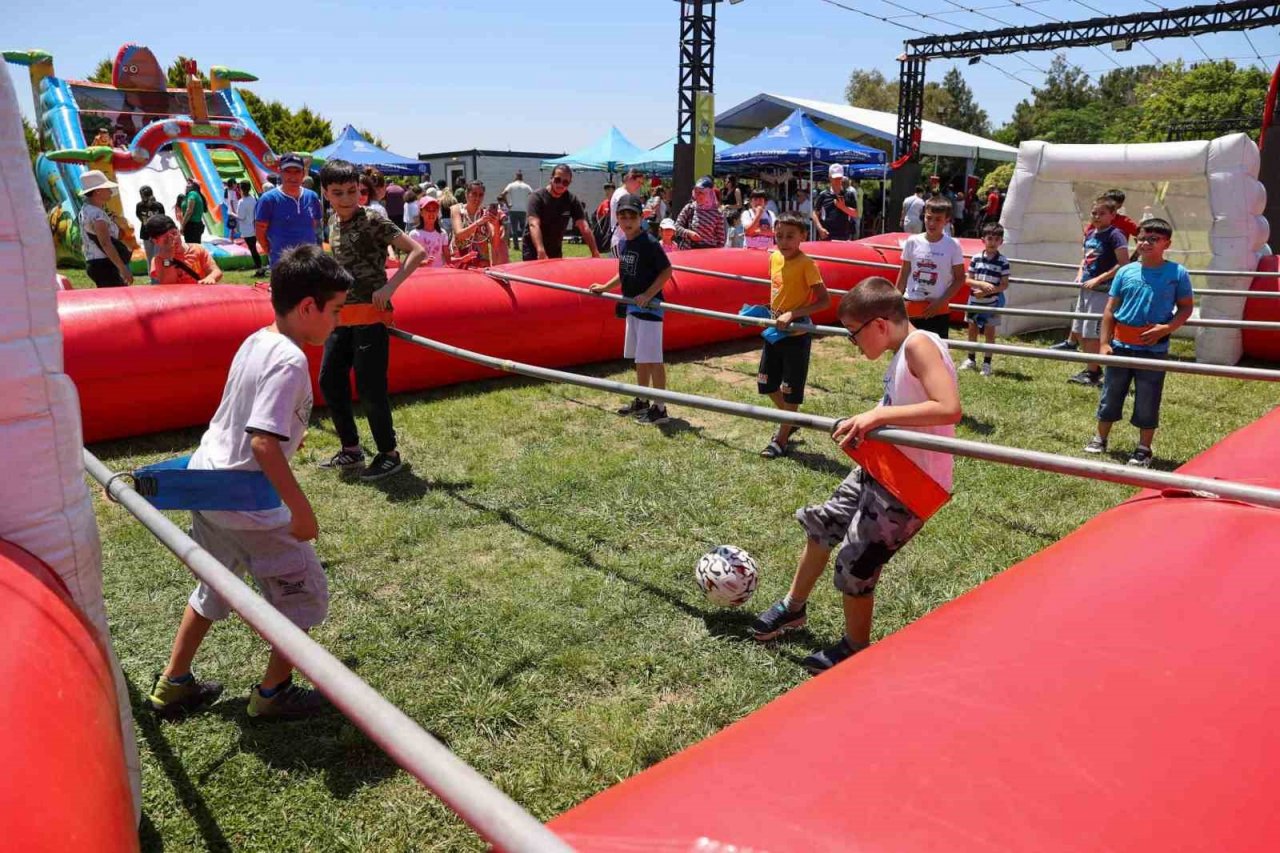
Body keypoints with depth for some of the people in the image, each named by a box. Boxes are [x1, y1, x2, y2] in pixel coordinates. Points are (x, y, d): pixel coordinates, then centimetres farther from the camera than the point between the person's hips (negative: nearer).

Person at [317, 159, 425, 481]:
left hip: (370, 314, -8)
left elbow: (417, 251, -16)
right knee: (329, 380, 12)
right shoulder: (333, 223, 11)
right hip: (342, 315, 8)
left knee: (370, 387, -6)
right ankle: (351, 450, 25)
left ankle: (389, 455, 10)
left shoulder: (372, 219, -11)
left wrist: (389, 287, -20)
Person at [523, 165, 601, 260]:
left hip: (555, 251, 5)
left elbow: (584, 228, -7)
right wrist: (541, 251, -46)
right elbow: (534, 225, -30)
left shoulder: (572, 200, -3)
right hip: (533, 250, -4)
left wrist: (595, 253, -18)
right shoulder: (537, 197, -15)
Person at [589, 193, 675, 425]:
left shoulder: (649, 243, -15)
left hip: (649, 306, -9)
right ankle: (642, 402, 28)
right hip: (632, 306, 9)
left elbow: (667, 271, -14)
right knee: (639, 357, 16)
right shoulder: (622, 243, 9)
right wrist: (605, 287, 16)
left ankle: (660, 408, -1)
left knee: (652, 358, -7)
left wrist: (647, 295, -20)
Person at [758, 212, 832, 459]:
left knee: (791, 389, 5)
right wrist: (772, 311, 8)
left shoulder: (807, 264, -17)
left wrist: (793, 314, -27)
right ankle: (789, 421, 39)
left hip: (796, 335, -7)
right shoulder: (774, 257, 3)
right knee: (766, 383, 15)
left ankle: (780, 440, 16)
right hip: (774, 331, 7)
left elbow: (824, 300, -21)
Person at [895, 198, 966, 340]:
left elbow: (959, 278, -1)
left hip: (938, 310, -2)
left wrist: (941, 302, -10)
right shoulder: (913, 242, -1)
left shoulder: (952, 245, -6)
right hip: (911, 308, 2)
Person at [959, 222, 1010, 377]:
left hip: (992, 303, -3)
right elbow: (968, 280, -1)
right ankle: (971, 360, 27)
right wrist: (982, 284, -18)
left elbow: (1004, 285, -8)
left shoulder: (1003, 261, -8)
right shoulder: (976, 258, -3)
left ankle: (986, 363, 13)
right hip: (974, 302, 3)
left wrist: (986, 292, -18)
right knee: (972, 330, 13)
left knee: (990, 332, 4)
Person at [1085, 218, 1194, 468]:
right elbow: (1110, 309, 3)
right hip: (1121, 345, 2)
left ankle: (1144, 449, 18)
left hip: (1154, 349, -2)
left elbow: (1186, 307, 1)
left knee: (1147, 402, 6)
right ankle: (1100, 439, 27)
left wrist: (1165, 328, -16)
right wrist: (1104, 343, -2)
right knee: (1111, 395, 13)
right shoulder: (1126, 272, 1)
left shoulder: (1177, 273, -4)